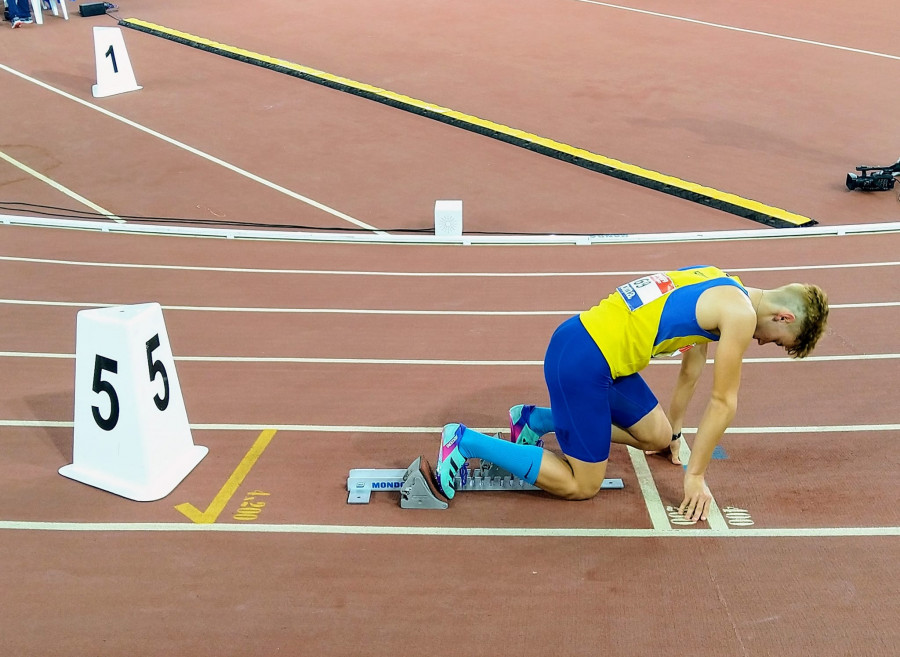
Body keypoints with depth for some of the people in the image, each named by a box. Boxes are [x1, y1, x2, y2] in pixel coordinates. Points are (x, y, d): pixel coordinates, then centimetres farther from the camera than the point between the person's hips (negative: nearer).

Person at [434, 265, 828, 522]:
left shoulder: (720, 290, 17)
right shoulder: (741, 314, -11)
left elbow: (692, 361, 28)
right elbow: (723, 402, -7)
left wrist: (674, 429, 37)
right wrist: (695, 475, 2)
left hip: (591, 342, 10)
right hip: (581, 363, -10)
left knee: (656, 436, 21)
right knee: (582, 486, 0)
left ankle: (537, 420, 21)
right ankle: (466, 442, -1)